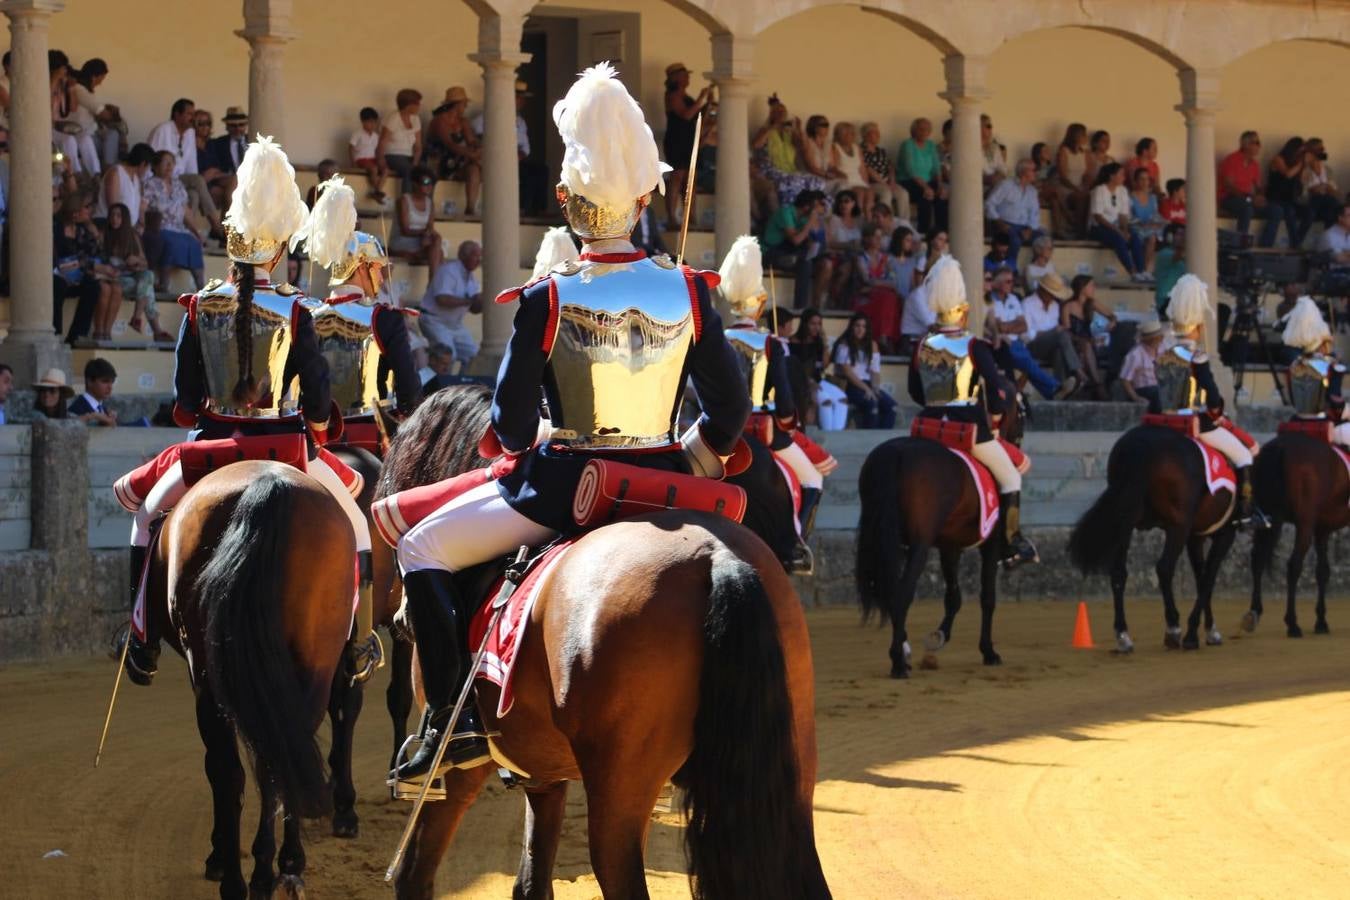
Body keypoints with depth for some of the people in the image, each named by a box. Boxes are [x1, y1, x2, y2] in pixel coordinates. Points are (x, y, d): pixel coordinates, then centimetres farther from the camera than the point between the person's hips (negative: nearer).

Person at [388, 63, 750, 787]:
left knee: (424, 551, 13)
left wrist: (518, 440, 12)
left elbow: (512, 428, -11)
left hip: (563, 487, -4)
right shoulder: (688, 293, -5)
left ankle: (452, 722, 3)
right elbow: (731, 411, -2)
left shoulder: (546, 301, -14)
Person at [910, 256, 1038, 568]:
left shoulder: (923, 346, 3)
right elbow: (998, 389, -13)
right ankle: (1011, 545, 5)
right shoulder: (974, 346, -11)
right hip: (970, 425, -5)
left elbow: (915, 392, 13)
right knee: (1010, 477, 9)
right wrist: (996, 411, 7)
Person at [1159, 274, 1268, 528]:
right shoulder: (1197, 358, -16)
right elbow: (1212, 395, -18)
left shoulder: (1161, 358, 5)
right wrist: (1216, 412, 3)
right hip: (1197, 423, -7)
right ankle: (1246, 510, 2)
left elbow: (1164, 395, 11)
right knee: (1243, 454, 6)